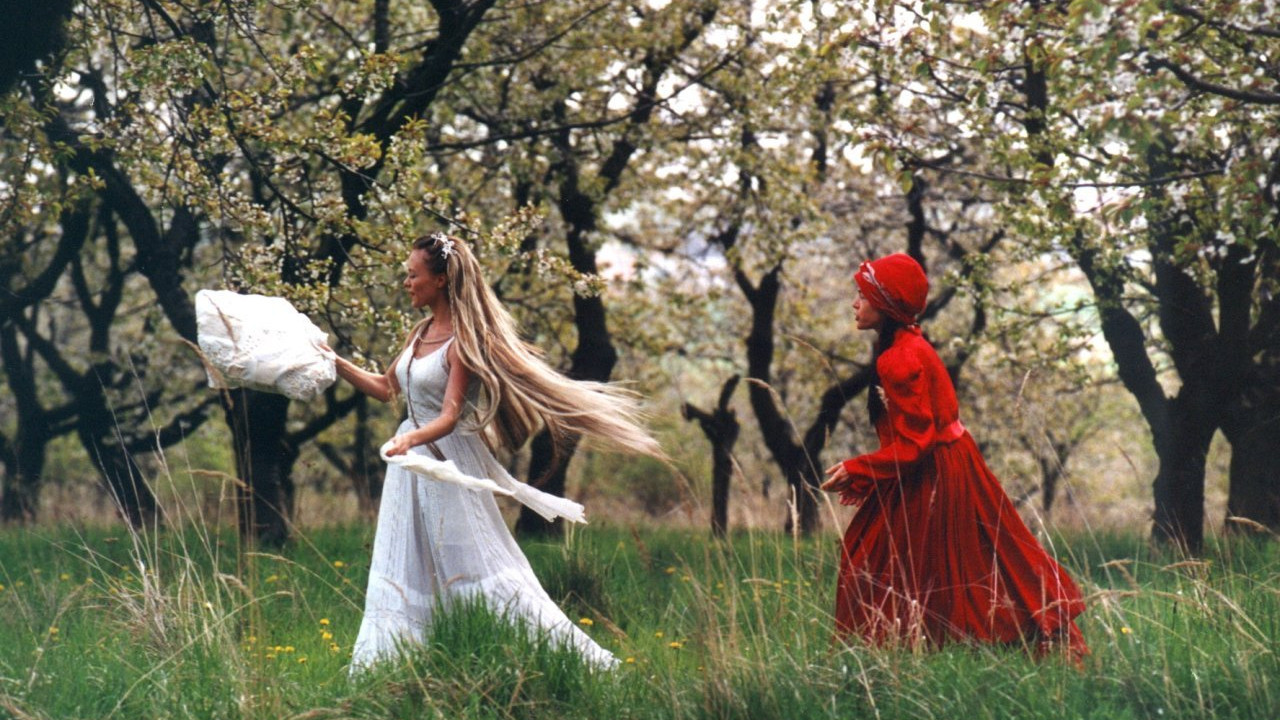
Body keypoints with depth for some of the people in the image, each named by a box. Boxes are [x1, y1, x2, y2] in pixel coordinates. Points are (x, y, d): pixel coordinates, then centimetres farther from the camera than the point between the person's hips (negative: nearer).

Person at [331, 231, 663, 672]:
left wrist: (411, 439, -40)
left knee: (477, 570, -6)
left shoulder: (462, 340, -14)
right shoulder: (420, 333, 9)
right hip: (412, 466, 8)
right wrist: (334, 363, 15)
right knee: (405, 572, 9)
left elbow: (449, 416, -22)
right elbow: (385, 389, 20)